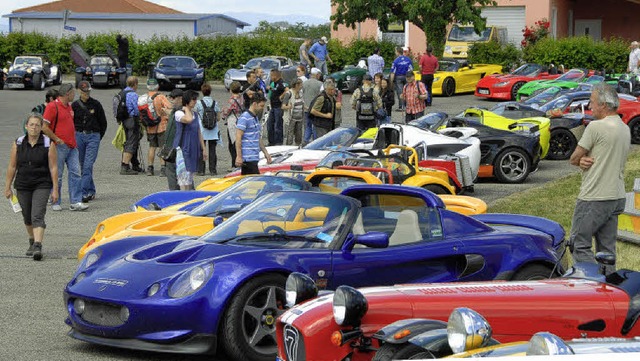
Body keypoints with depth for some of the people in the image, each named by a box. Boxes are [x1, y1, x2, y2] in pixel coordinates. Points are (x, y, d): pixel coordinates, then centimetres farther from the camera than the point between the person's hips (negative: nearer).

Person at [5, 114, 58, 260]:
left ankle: (38, 247, -24)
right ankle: (32, 242, 35)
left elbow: (53, 167, -5)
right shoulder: (18, 144, 1)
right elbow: (12, 167, 6)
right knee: (27, 217, 15)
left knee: (37, 216, -16)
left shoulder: (48, 144, -6)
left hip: (42, 185, -4)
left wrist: (55, 189, -7)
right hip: (23, 186, 4)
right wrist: (7, 187, 6)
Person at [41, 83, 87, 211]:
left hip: (72, 146, 7)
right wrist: (57, 140, -15)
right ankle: (55, 203, 9)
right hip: (60, 147, -7)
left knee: (75, 173, 0)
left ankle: (75, 202, 1)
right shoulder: (52, 106, -11)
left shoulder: (69, 106, 16)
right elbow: (44, 127, -16)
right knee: (57, 175, 0)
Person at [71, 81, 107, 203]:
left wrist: (98, 137, 7)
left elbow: (103, 123, 8)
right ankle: (91, 192, 18)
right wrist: (74, 137, 7)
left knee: (88, 165, -13)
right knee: (83, 166, 7)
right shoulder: (75, 105, 3)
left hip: (93, 137, -3)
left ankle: (84, 193, -18)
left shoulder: (96, 104, 0)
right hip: (79, 136, 3)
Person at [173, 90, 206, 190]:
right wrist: (186, 108, -13)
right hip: (182, 149, -7)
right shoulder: (179, 113, -8)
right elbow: (188, 119, -30)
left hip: (193, 150, 7)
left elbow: (199, 133, 18)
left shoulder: (196, 114, 13)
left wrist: (203, 149, 16)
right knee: (184, 176, -11)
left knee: (190, 177, 10)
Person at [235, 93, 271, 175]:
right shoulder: (244, 118, -11)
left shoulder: (256, 118, 19)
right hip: (248, 158, -10)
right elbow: (238, 138, -16)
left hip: (254, 158, 10)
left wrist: (265, 152, 26)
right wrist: (239, 157, -21)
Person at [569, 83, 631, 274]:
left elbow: (573, 159, -8)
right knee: (607, 249, 12)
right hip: (617, 197, 8)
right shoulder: (625, 129, 12)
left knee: (579, 244, -2)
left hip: (594, 199, -8)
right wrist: (586, 160, -3)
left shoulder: (596, 127, -15)